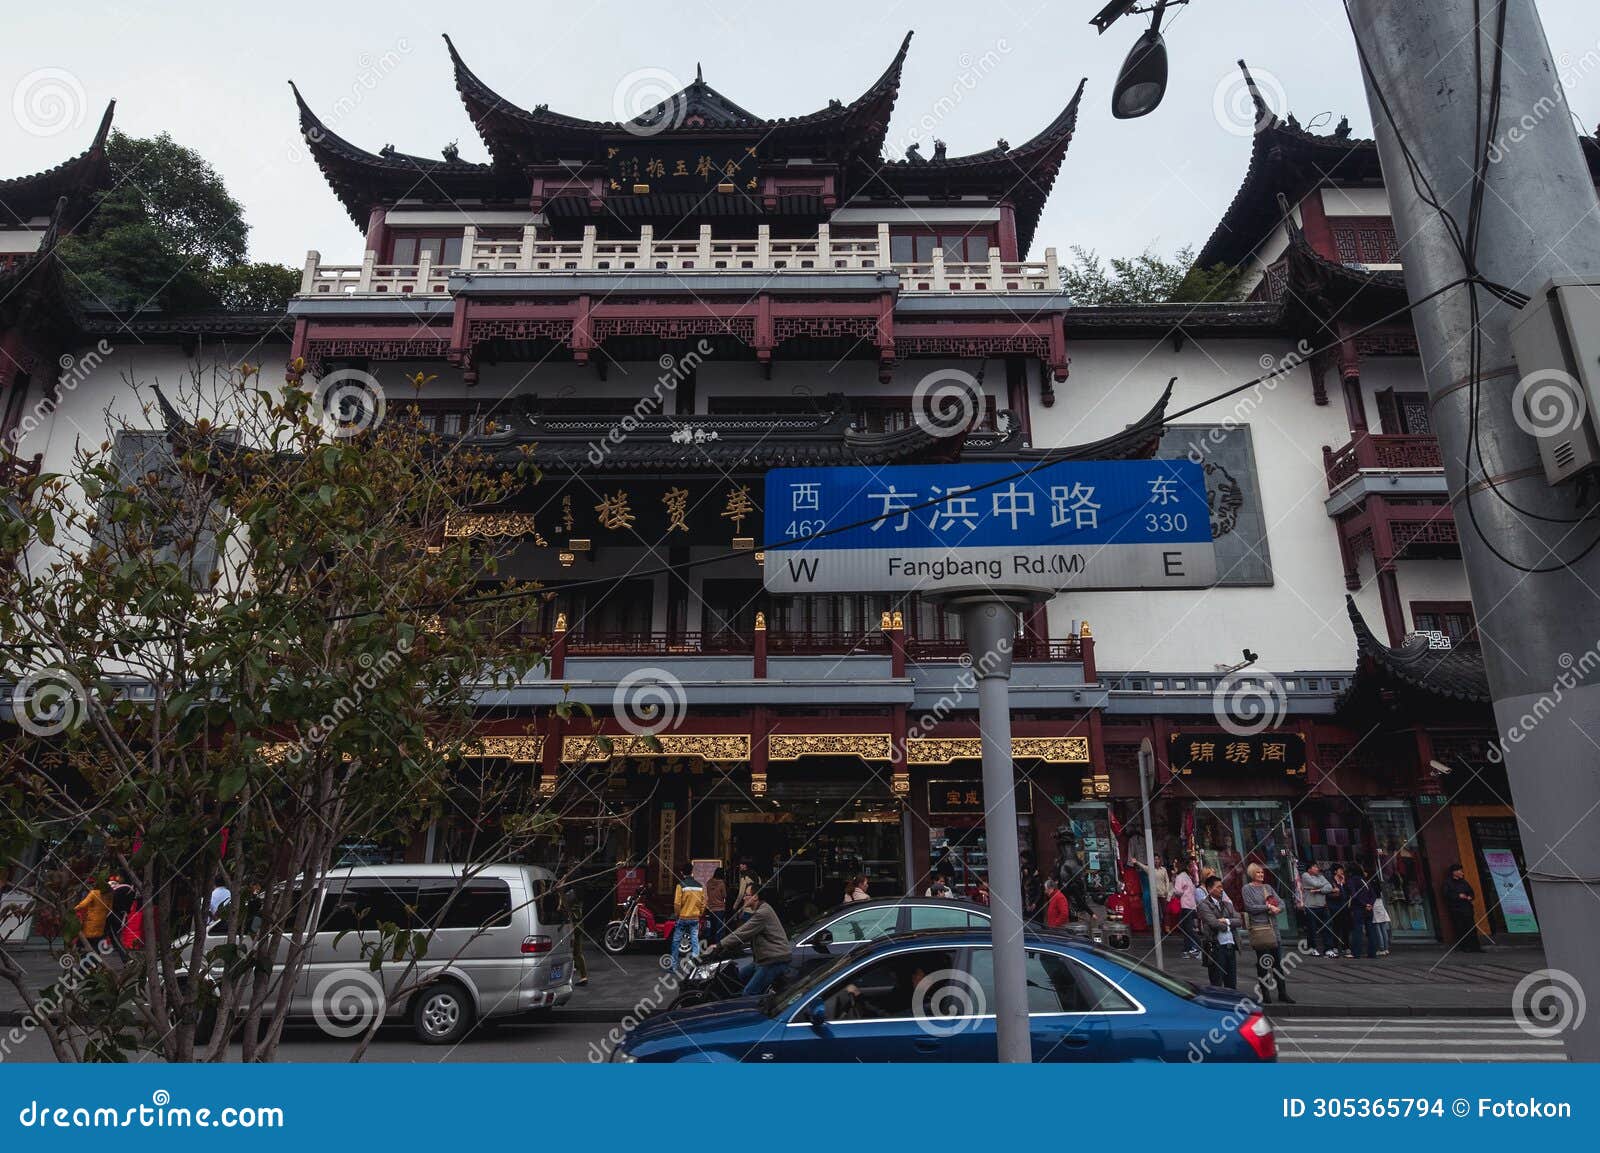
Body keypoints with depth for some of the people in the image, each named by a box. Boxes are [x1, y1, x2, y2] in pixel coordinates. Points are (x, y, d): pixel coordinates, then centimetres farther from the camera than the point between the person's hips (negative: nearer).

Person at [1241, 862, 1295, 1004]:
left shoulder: (1268, 887, 15)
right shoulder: (1247, 889, -2)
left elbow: (1281, 903, 10)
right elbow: (1250, 907, -11)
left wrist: (1277, 909, -11)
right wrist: (1268, 907, -10)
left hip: (1273, 927, 5)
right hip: (1258, 928, -5)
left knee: (1278, 961, 7)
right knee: (1263, 962, 0)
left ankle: (1282, 993, 15)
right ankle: (1264, 994, 9)